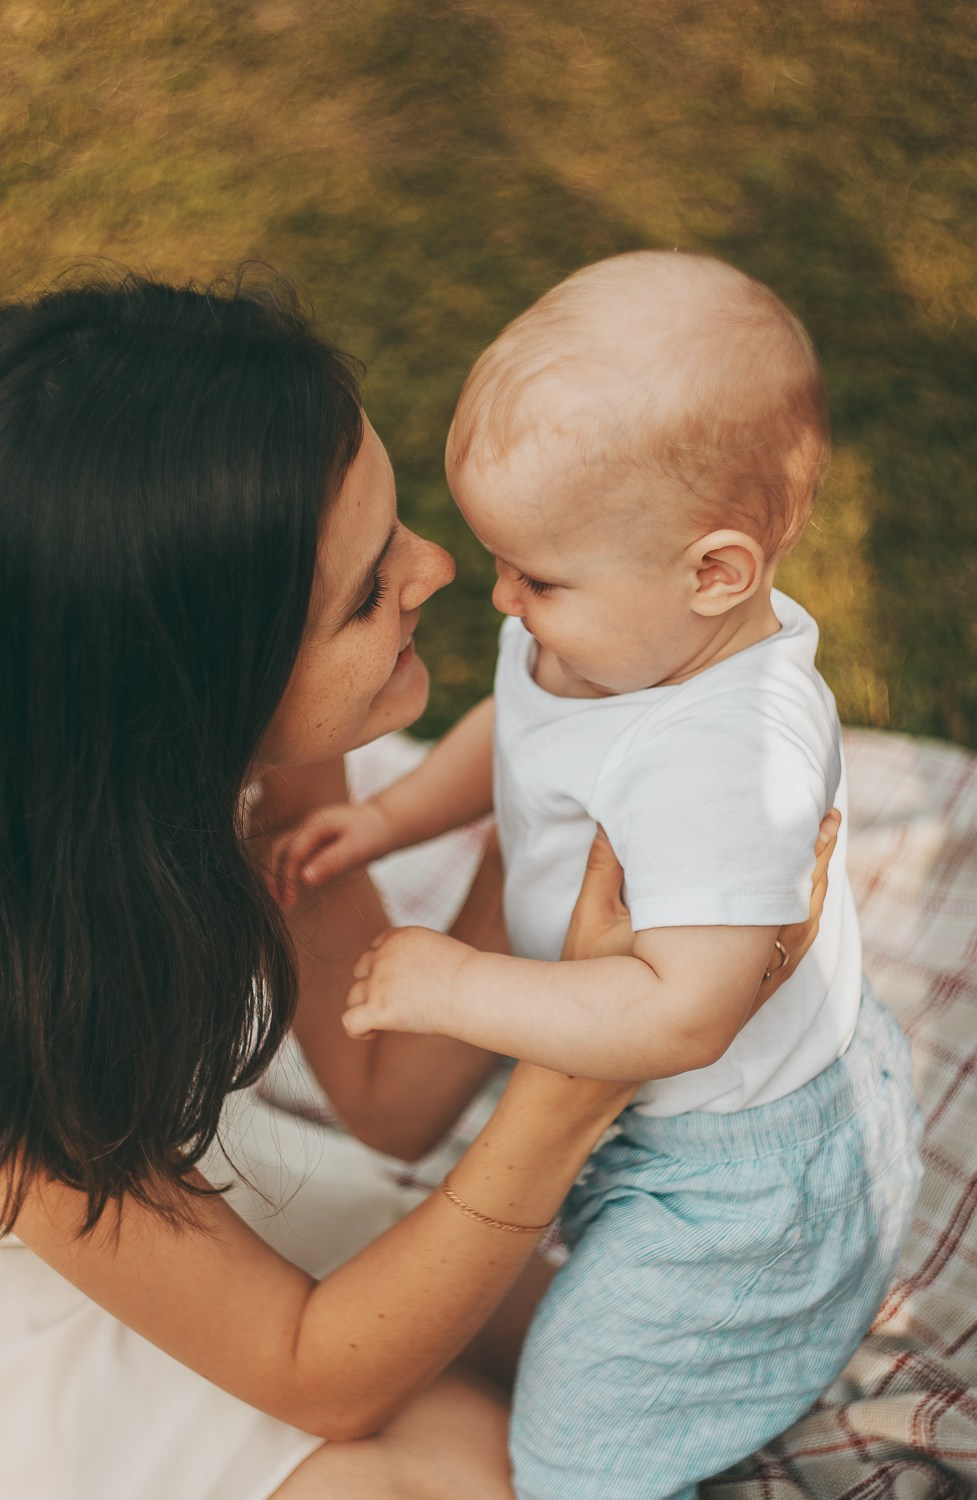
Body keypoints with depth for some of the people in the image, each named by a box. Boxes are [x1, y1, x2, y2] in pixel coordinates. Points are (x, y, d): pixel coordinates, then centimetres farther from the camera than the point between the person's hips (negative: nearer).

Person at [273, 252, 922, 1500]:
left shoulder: (721, 758, -41)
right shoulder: (626, 626, -13)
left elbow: (682, 1014, -41)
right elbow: (514, 728, 8)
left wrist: (452, 989, -33)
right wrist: (387, 817, -2)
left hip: (737, 1166, -8)